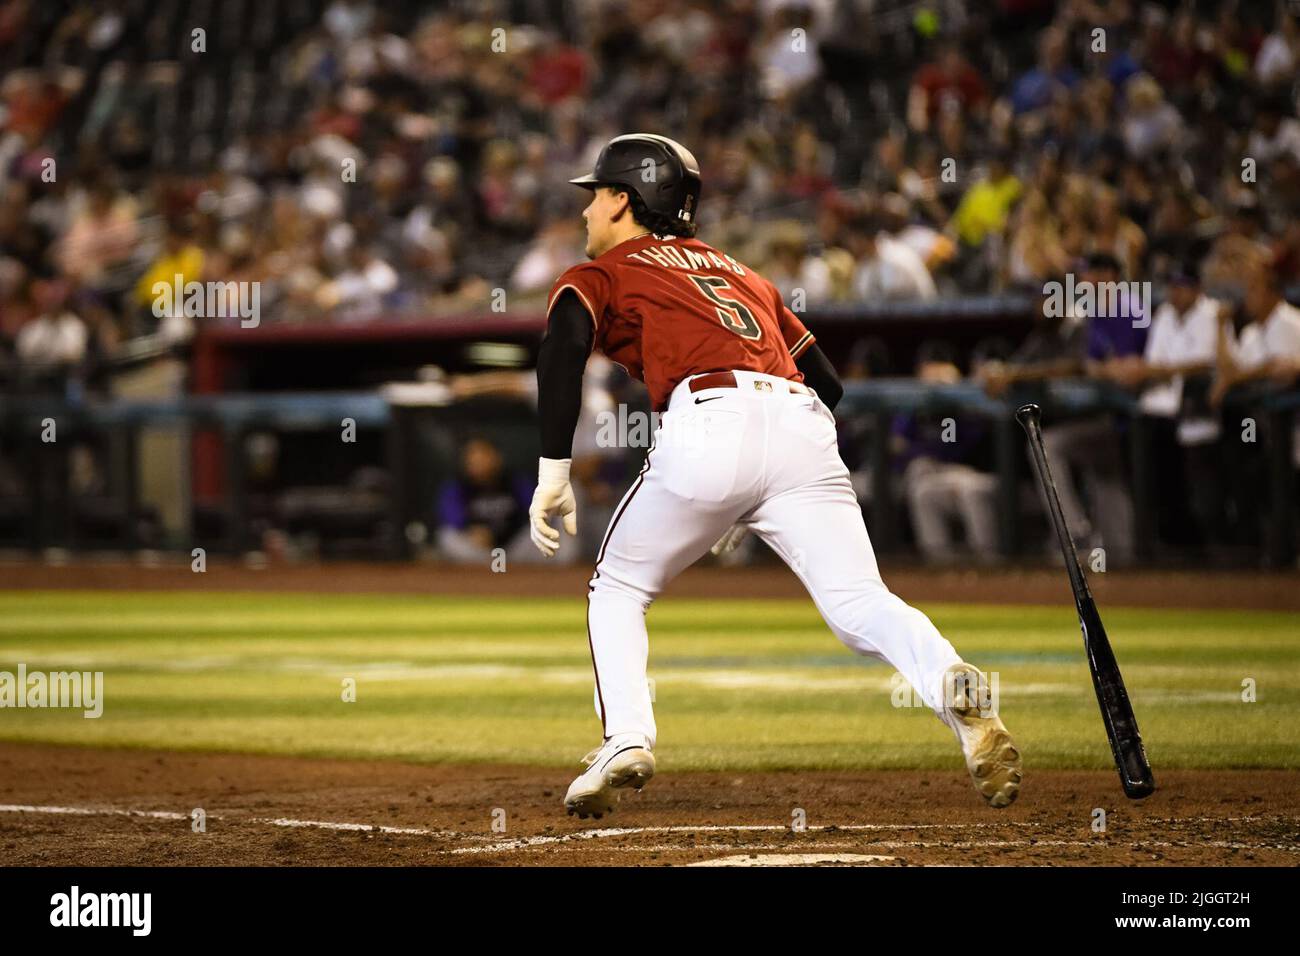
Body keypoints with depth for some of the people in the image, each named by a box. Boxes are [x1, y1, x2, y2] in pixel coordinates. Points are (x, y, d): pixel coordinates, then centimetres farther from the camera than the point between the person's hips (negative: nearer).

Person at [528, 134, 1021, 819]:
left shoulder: (600, 274, 21)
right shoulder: (741, 273, 37)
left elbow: (564, 349, -2)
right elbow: (829, 383, 32)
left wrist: (554, 473, -6)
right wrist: (760, 506, 35)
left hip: (710, 422, -4)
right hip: (805, 426, 4)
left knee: (618, 588, 18)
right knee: (861, 607, -6)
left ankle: (626, 740, -1)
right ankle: (957, 694, -35)